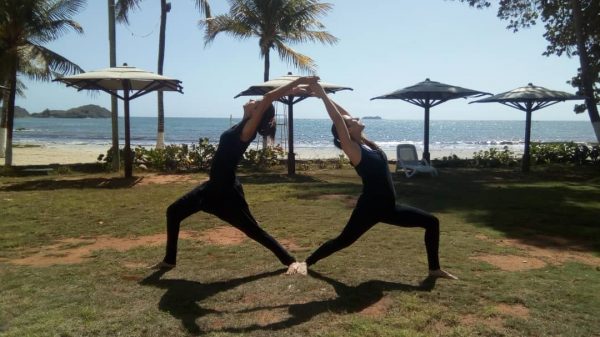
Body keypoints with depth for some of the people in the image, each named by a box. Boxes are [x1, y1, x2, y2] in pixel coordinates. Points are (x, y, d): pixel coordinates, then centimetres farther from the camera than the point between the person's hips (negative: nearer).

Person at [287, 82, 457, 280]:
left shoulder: (366, 143, 7)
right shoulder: (353, 149, -13)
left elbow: (344, 114, 11)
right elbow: (338, 120, -20)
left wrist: (325, 96, 11)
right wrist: (322, 95, -16)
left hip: (388, 208, 8)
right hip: (370, 208, -8)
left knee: (432, 222, 9)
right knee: (343, 241, 2)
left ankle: (434, 269, 19)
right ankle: (306, 263, 20)